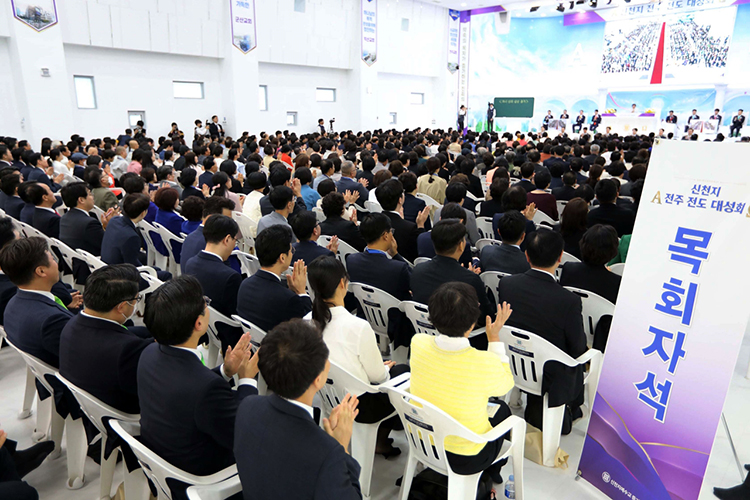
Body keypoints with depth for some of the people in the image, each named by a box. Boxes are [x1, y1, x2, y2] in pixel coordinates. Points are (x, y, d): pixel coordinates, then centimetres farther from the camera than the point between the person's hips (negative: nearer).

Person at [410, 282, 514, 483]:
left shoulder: (418, 344, -21)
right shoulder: (486, 363, -32)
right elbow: (506, 385, -6)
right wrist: (494, 337, -4)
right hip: (465, 460, -4)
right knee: (502, 409, 25)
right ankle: (491, 472, 45)